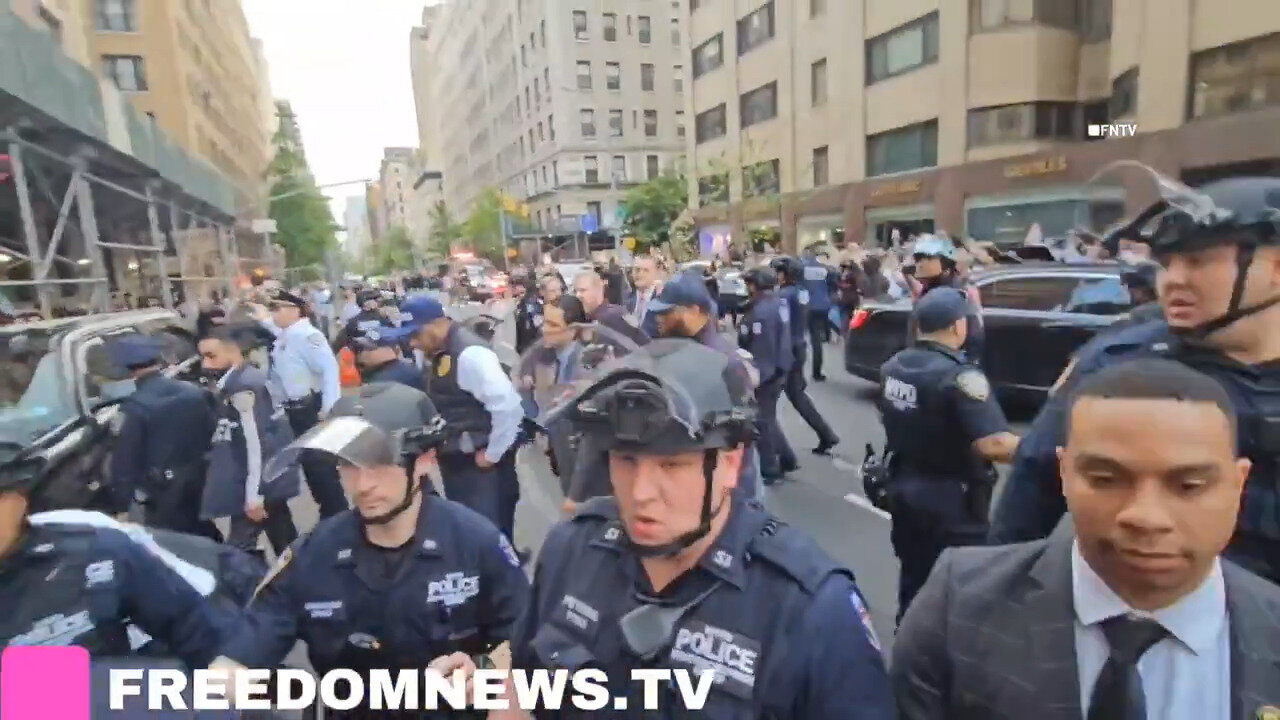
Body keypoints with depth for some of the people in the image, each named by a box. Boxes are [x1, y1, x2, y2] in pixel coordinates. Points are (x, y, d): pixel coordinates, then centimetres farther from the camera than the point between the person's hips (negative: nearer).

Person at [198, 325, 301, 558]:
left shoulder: (242, 387, -20)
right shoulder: (250, 377, 9)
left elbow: (256, 443, -22)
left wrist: (253, 495, -20)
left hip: (257, 485, -10)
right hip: (273, 479, 10)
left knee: (239, 548, -3)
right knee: (284, 541, 17)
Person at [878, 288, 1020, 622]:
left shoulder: (893, 366, 2)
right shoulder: (959, 374, -22)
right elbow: (992, 445, -29)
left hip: (904, 489, 7)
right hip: (952, 500, -7)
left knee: (914, 580, 21)